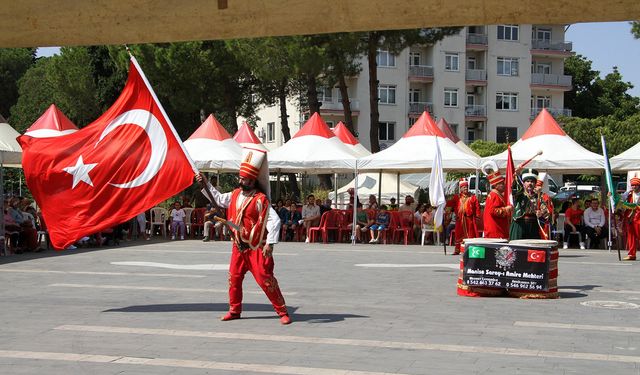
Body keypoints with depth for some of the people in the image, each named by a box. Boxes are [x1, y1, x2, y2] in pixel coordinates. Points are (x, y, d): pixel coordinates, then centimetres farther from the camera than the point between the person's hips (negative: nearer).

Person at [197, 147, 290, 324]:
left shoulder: (260, 200, -18)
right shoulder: (235, 195, 6)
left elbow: (274, 221, -23)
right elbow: (218, 199, 23)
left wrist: (270, 243, -28)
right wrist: (205, 183, 16)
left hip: (256, 248, -8)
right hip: (239, 246, 8)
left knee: (265, 279, -9)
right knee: (234, 278, 13)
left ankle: (283, 312, -2)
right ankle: (234, 310, 28)